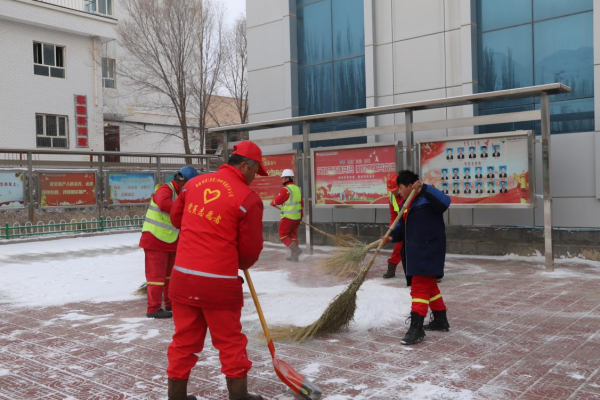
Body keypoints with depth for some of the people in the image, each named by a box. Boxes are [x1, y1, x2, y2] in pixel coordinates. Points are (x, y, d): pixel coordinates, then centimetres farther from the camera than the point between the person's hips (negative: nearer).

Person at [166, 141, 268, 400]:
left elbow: (176, 218, 21)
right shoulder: (248, 198, -10)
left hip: (183, 277, 5)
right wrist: (240, 264, 17)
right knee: (230, 343, 12)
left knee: (184, 340, 17)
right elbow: (251, 249, -4)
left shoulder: (194, 183, 6)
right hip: (219, 283, -5)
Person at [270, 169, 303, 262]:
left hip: (288, 217, -8)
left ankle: (296, 249, -9)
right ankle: (294, 256, 15)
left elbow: (278, 200, -9)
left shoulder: (286, 189, -18)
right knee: (293, 235, 14)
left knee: (283, 235, 4)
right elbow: (301, 203, 13)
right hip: (297, 217, 8)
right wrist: (301, 216, 21)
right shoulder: (297, 189, 9)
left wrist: (272, 203, 14)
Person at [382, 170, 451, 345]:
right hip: (415, 251, 10)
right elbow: (402, 226, 14)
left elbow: (445, 202, -32)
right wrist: (392, 237, -4)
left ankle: (416, 328, -9)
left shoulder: (427, 199, -12)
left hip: (428, 251, -10)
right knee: (429, 285, 19)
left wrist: (424, 188, -40)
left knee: (420, 287, -11)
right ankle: (441, 320, 34)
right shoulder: (408, 203, 15)